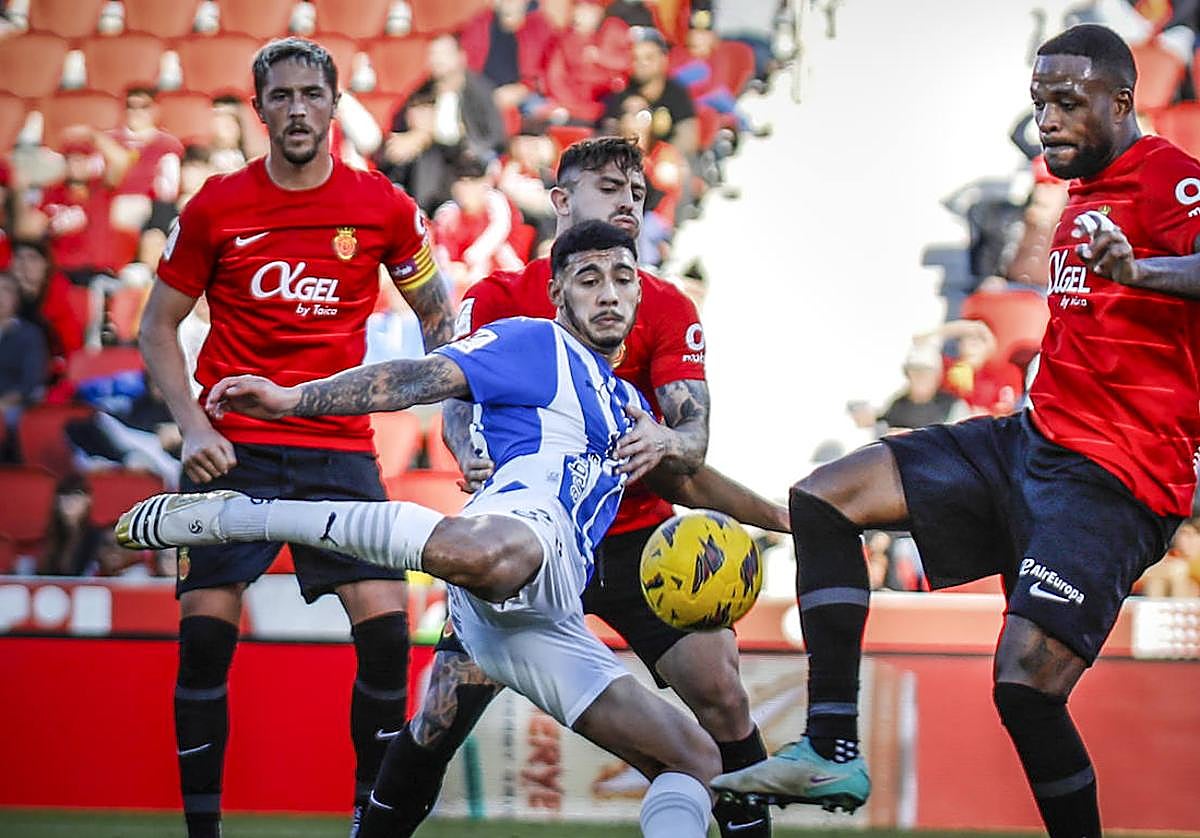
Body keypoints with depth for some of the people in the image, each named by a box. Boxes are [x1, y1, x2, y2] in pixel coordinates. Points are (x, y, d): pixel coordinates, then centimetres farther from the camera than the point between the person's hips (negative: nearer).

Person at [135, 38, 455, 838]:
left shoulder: (383, 205, 2)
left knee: (386, 628, -10)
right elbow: (158, 328, 8)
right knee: (205, 633, -7)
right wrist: (193, 426, -6)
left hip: (341, 449, 1)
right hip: (233, 452, 0)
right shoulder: (215, 206, 1)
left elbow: (438, 314, 16)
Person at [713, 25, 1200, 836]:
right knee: (823, 497, 3)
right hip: (1035, 438, 10)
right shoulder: (1086, 196, 19)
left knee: (1026, 680, -23)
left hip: (1112, 478, -10)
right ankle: (832, 749, -2)